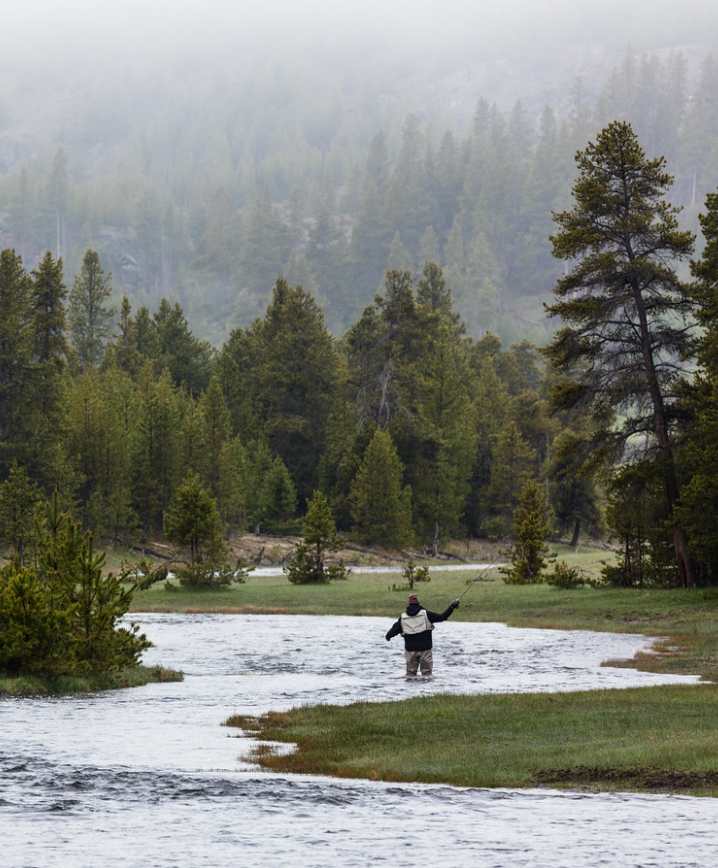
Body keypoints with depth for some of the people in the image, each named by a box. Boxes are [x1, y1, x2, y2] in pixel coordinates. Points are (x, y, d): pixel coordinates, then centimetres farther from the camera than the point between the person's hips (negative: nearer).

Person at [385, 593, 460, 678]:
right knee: (426, 671, 6)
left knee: (410, 672, 9)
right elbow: (442, 617, -5)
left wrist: (388, 637, 27)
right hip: (425, 648, -1)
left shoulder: (403, 617, 2)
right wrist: (452, 607, 3)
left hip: (410, 650, 1)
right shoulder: (425, 614, -4)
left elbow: (394, 630, 7)